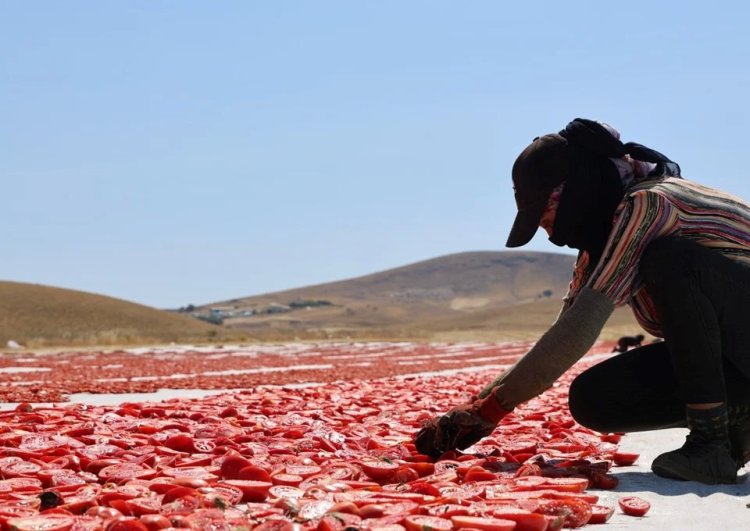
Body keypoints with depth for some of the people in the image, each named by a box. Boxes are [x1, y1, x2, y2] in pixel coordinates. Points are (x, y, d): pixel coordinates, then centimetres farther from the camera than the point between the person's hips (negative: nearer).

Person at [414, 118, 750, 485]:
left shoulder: (646, 205, -22)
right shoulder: (602, 238, 6)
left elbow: (579, 329, -29)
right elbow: (565, 335, 5)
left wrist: (493, 404, -26)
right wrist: (478, 407, -3)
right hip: (715, 357, 8)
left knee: (670, 260, -33)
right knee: (591, 399, -9)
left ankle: (713, 441, -26)